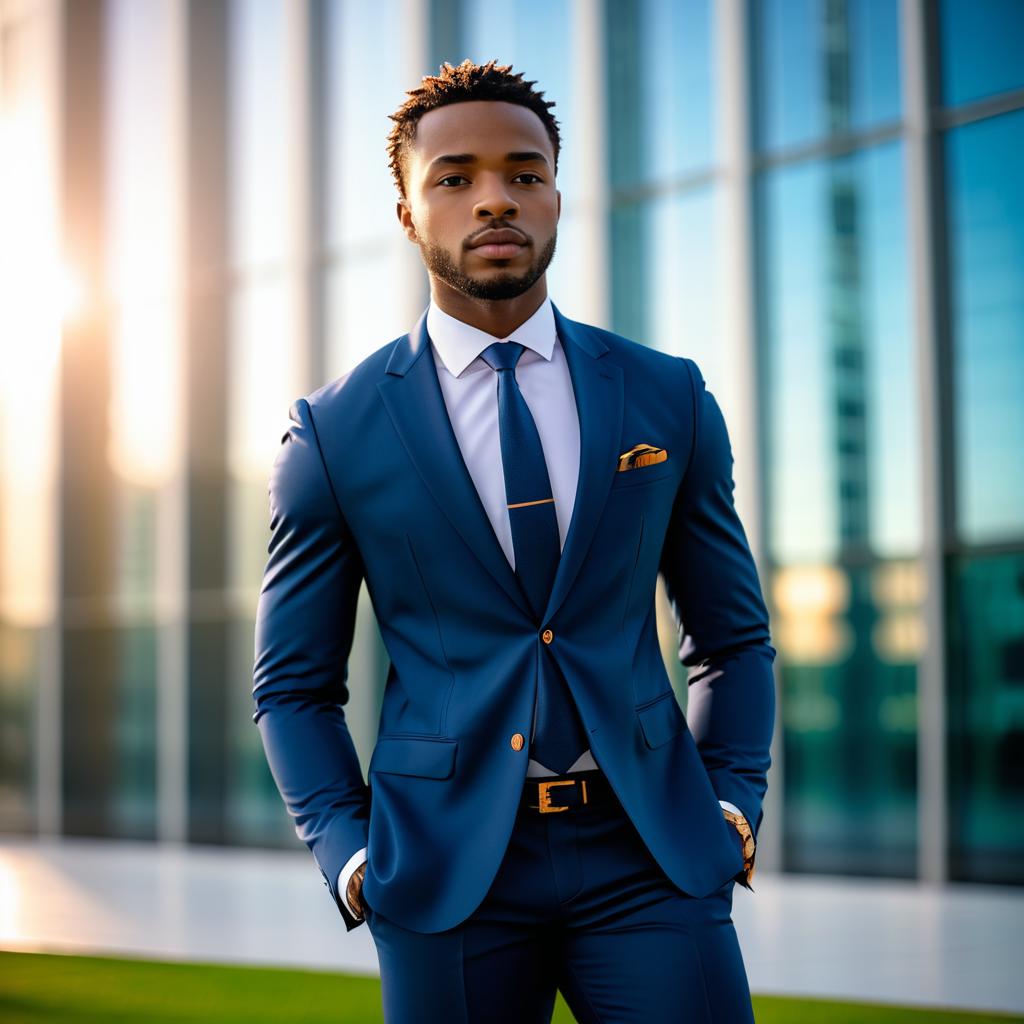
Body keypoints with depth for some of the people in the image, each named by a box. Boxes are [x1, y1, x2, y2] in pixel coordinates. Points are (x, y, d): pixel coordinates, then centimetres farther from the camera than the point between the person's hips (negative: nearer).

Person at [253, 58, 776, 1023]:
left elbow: (731, 635, 14)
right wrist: (346, 852, -4)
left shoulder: (668, 397, 6)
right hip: (445, 866, -1)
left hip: (648, 848, 1)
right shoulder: (333, 432, 1)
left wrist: (733, 801, 3)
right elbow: (294, 683, 7)